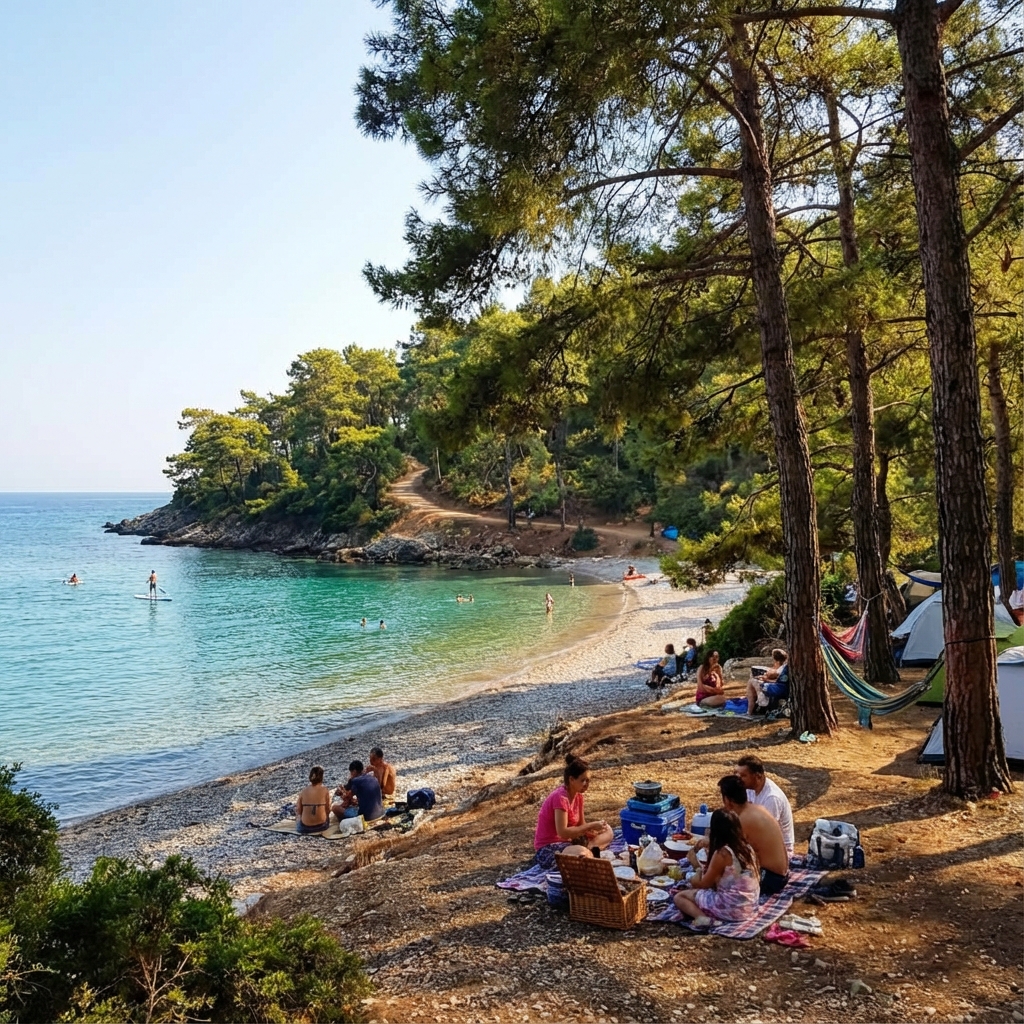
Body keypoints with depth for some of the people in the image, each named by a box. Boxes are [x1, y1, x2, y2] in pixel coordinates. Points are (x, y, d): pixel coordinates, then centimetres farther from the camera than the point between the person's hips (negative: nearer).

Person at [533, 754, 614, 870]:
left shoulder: (578, 795, 6)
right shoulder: (560, 797, -21)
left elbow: (581, 824, 10)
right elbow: (563, 832, -27)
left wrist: (593, 828, -13)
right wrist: (591, 825, -21)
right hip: (548, 849, -10)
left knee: (608, 832, 5)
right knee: (582, 853, -41)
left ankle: (590, 850, -17)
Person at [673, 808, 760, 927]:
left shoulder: (722, 853, -16)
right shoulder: (747, 848, 5)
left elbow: (703, 884, -6)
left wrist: (692, 881, 16)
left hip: (730, 908, -8)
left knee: (678, 897, 2)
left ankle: (701, 917, -22)